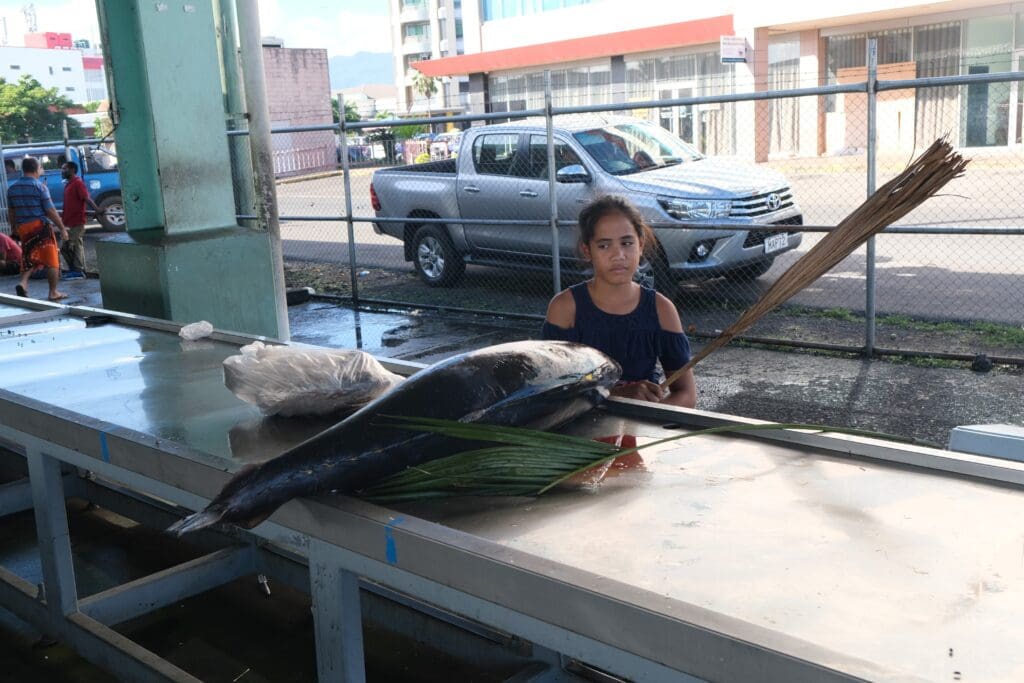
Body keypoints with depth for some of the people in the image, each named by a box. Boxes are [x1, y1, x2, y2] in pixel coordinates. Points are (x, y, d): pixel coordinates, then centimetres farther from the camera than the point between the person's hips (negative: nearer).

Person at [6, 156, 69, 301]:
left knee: (29, 257, 18)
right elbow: (50, 210, -12)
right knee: (51, 259, 3)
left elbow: (11, 212, 14)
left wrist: (14, 228, 25)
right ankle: (53, 292, 7)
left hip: (22, 228, 6)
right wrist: (62, 228, -6)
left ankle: (23, 283, -6)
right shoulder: (39, 186, -9)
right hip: (40, 226, -6)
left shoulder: (12, 188, 8)